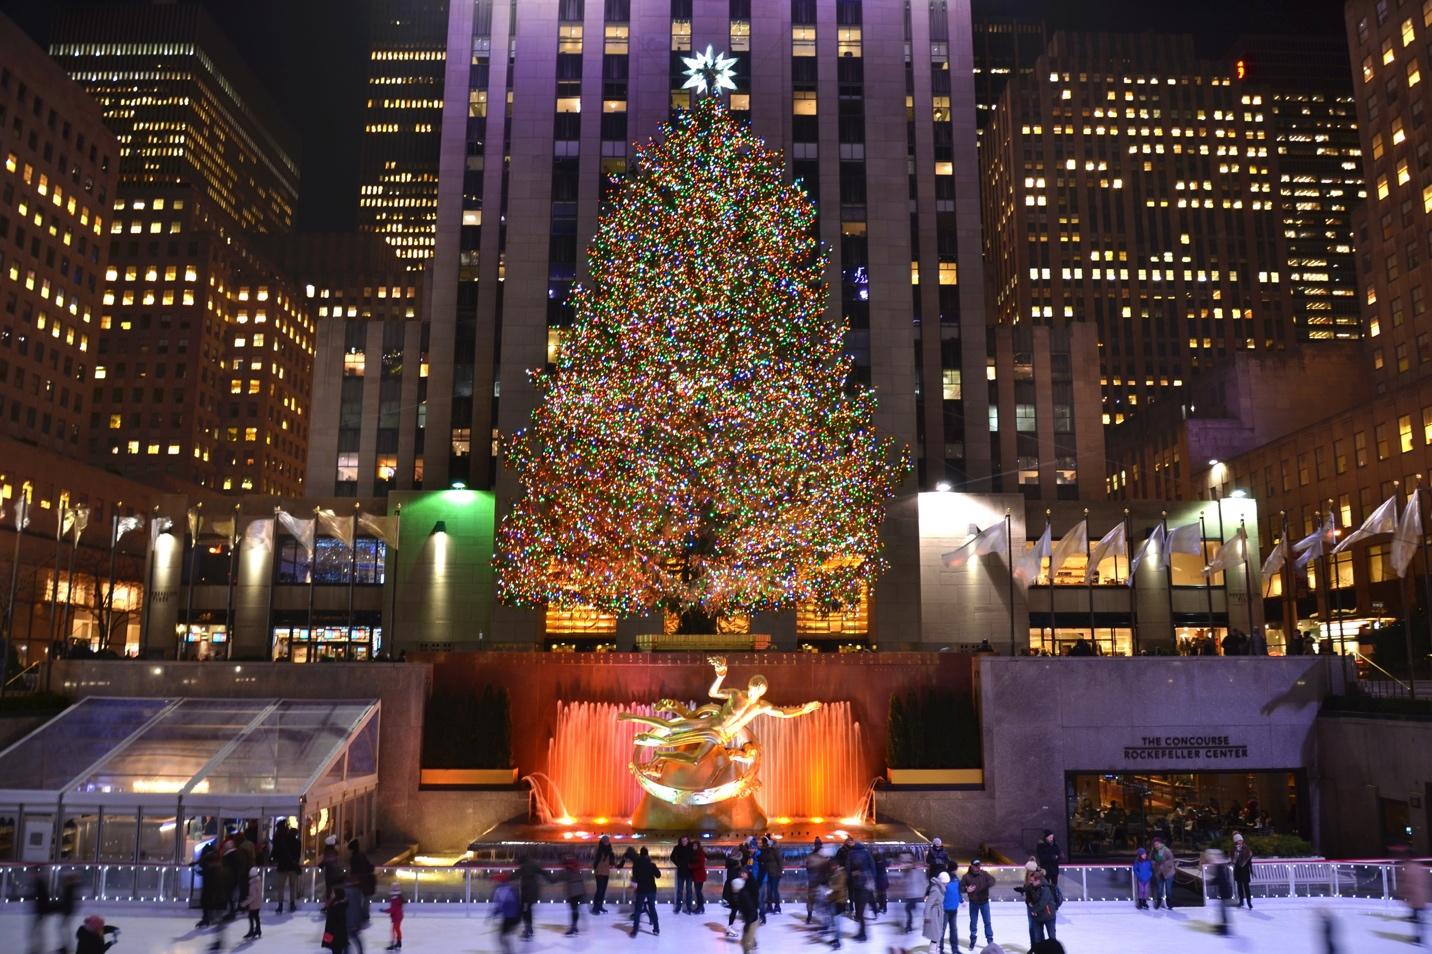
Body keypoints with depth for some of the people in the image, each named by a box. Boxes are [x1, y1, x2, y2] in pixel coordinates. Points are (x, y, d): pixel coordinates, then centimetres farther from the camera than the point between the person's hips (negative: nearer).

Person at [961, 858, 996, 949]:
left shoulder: (984, 874, -8)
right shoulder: (967, 876, -11)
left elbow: (992, 881, -19)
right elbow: (961, 887, -7)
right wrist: (966, 889, -28)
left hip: (984, 902, 0)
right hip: (973, 903, 0)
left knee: (987, 922, 7)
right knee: (973, 923, 11)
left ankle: (990, 941, 19)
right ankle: (972, 941, 26)